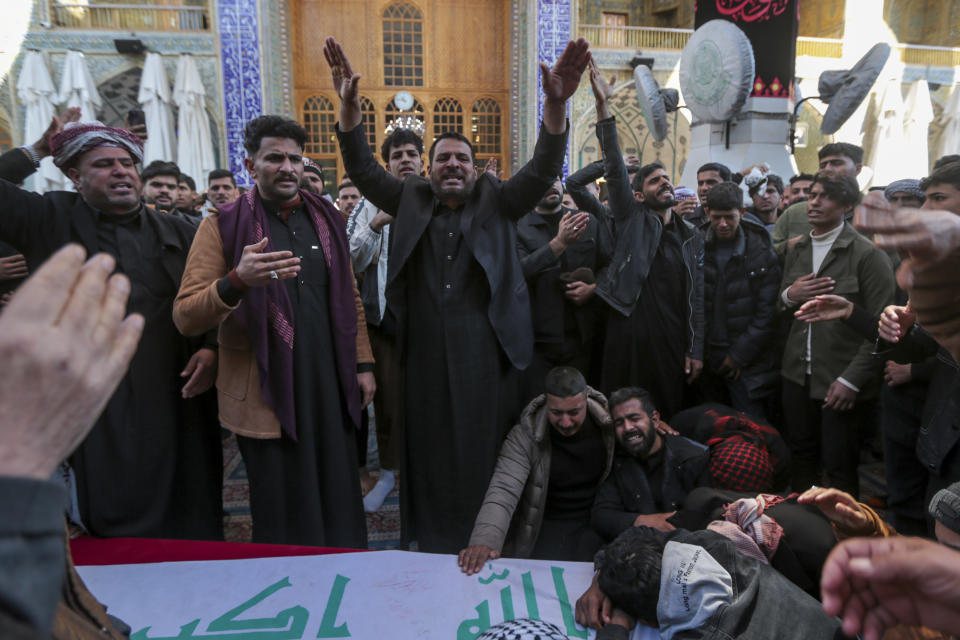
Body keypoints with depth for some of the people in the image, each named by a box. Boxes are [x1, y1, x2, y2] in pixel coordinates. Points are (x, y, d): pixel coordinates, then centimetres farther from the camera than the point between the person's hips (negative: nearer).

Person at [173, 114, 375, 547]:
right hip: (268, 394, -3)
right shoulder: (223, 225, -3)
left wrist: (362, 363, 10)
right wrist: (237, 281, -28)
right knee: (283, 522, 7)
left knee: (340, 508, 11)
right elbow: (186, 318, -10)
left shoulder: (326, 218, 11)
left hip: (331, 385, 4)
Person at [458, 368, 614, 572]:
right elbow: (503, 492, -25)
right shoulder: (524, 437, -16)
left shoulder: (609, 425, -11)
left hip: (598, 525, 1)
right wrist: (484, 541, -42)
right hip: (548, 526, -1)